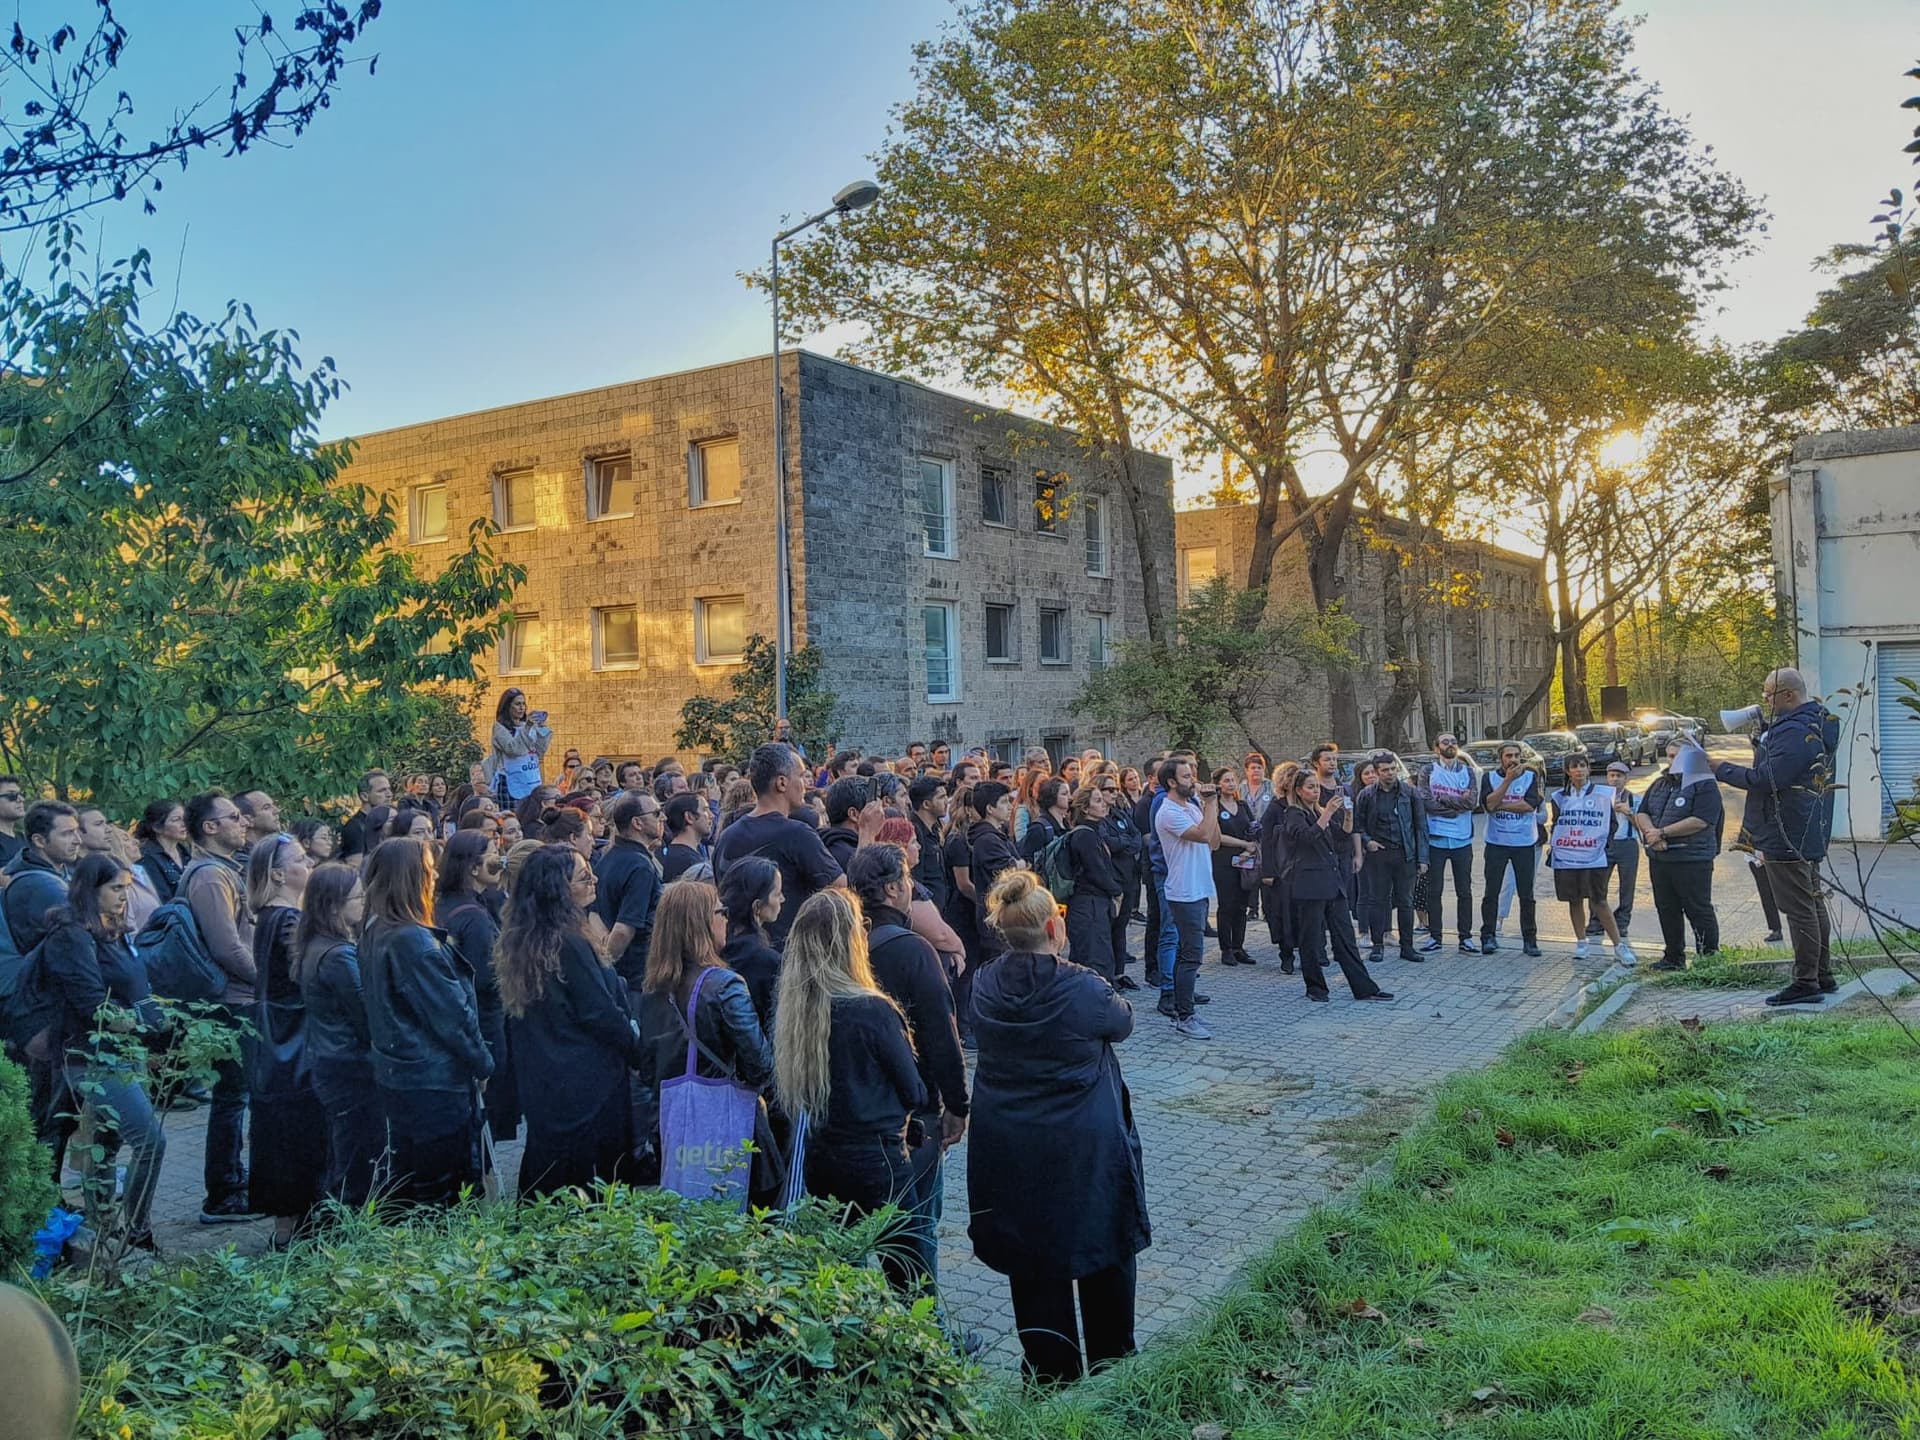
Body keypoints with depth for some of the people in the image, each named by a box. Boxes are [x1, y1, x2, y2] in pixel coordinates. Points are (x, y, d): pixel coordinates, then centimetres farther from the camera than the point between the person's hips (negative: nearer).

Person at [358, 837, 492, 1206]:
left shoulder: (374, 935, 6)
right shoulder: (414, 941, -22)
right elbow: (452, 1012, -19)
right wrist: (482, 1063, -5)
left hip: (396, 1074, 9)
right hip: (435, 1079, -9)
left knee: (407, 1183, 18)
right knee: (440, 1194, 1)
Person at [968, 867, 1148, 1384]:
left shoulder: (986, 987, -8)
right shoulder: (1082, 989, -21)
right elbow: (1123, 1021, 0)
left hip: (1010, 1150, 4)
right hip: (1087, 1147, -3)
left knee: (1032, 1254, 15)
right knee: (1104, 1247, 18)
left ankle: (1050, 1370, 24)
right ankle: (1110, 1358, 32)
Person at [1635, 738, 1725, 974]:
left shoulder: (1704, 784, -8)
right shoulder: (1659, 784, 16)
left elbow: (1701, 821, -19)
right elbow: (1642, 813, 12)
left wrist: (1663, 833, -17)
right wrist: (1651, 833, -10)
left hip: (1692, 860, -7)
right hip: (1659, 858, 7)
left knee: (1698, 910, -2)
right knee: (1667, 910, 13)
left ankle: (1710, 957, 6)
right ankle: (1673, 957, 23)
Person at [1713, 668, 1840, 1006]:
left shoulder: (1793, 732, -23)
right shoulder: (1816, 723, 12)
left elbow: (1767, 779, -25)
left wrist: (1723, 771, -14)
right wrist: (1763, 738, 2)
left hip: (1787, 837, -11)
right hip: (1810, 835, 11)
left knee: (1798, 909, -5)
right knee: (1813, 903, 17)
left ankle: (1805, 983, 0)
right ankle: (1823, 976, 27)